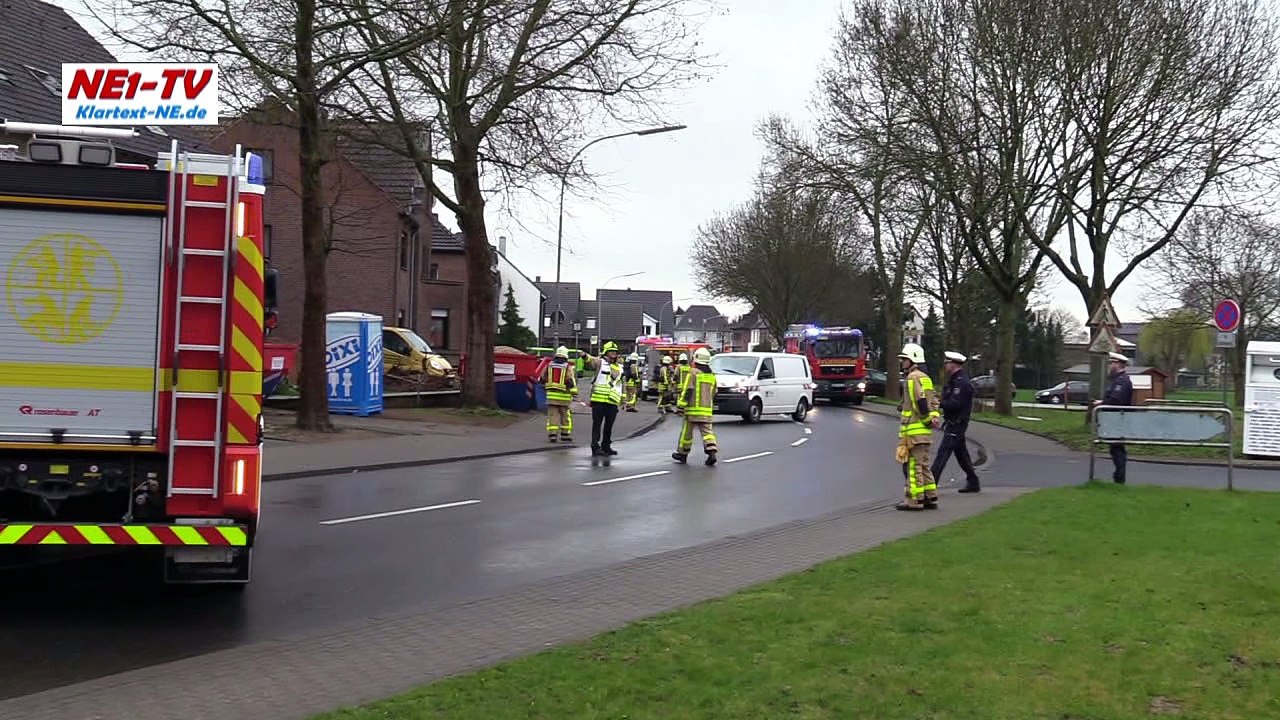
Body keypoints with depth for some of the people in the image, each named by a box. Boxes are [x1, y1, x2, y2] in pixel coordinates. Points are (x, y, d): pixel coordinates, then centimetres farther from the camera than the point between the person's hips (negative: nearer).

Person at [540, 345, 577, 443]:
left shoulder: (549, 365, 4)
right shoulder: (568, 368, -6)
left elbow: (542, 379, 12)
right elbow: (571, 382, -12)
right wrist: (574, 393, -6)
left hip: (551, 395, 3)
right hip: (564, 396, -3)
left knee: (552, 415, 4)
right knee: (566, 416, 9)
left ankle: (552, 435, -1)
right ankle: (565, 435, 13)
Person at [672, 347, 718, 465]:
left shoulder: (693, 372, -8)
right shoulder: (712, 375, 13)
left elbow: (687, 390, -14)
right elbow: (713, 393, 21)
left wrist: (681, 404, -10)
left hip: (693, 409, -5)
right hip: (707, 409, 5)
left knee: (687, 432, 6)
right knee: (707, 431, 2)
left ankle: (682, 454, 17)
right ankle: (712, 452, -16)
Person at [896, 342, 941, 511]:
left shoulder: (913, 377, -12)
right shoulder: (924, 377, 19)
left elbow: (921, 401, -21)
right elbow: (933, 400, 20)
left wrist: (927, 419, -12)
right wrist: (933, 416, 8)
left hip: (915, 428, -10)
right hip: (924, 429, 10)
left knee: (913, 464, -6)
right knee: (922, 464, 16)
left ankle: (914, 499, -5)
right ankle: (930, 497, 19)